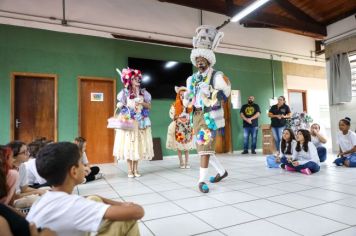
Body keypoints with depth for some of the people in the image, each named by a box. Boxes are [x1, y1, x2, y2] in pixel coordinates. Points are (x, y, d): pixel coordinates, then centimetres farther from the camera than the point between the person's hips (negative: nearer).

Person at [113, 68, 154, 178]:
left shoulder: (143, 92, 9)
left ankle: (136, 169, 12)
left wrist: (141, 103, -9)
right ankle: (130, 170, 5)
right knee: (128, 144, -3)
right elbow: (120, 105, 7)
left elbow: (149, 106, 7)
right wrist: (120, 106, -14)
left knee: (138, 144, 3)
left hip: (140, 122, 3)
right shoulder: (125, 92, 3)